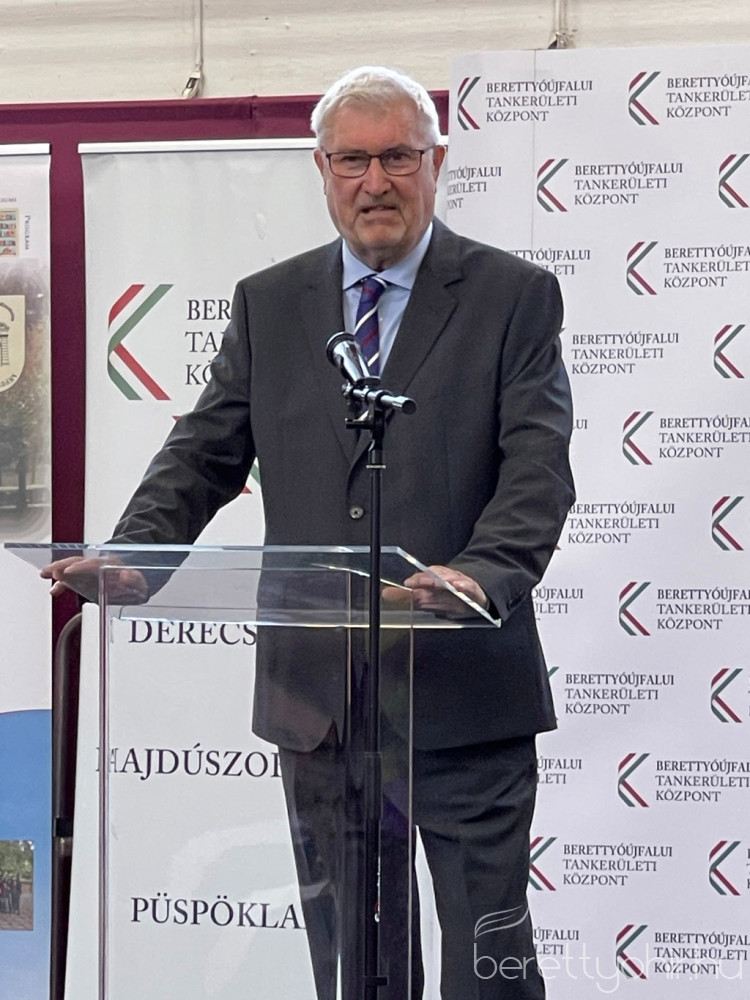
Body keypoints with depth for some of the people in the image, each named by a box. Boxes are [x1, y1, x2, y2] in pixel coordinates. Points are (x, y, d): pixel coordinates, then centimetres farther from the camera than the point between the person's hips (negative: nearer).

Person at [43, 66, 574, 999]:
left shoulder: (514, 295, 0)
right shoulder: (268, 304, 11)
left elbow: (538, 467, -10)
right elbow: (204, 454, 7)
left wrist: (481, 575, -29)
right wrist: (129, 555, -12)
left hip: (463, 695, -3)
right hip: (315, 701, 4)